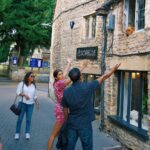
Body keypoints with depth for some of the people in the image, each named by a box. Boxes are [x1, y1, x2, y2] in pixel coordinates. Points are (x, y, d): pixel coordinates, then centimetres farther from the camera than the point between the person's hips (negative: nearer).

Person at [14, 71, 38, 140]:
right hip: (22, 103, -3)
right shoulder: (21, 84, -4)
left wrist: (37, 102, 7)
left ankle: (27, 133, 17)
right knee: (20, 118, 3)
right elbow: (18, 92, -7)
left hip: (31, 104, 3)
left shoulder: (33, 85, 8)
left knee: (28, 119, 5)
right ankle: (17, 133, 15)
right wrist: (24, 94, -22)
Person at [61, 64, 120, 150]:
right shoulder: (87, 87, -16)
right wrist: (114, 69, 7)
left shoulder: (66, 91, -6)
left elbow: (65, 110, 3)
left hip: (72, 123, 4)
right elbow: (104, 77, -5)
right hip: (85, 123, -3)